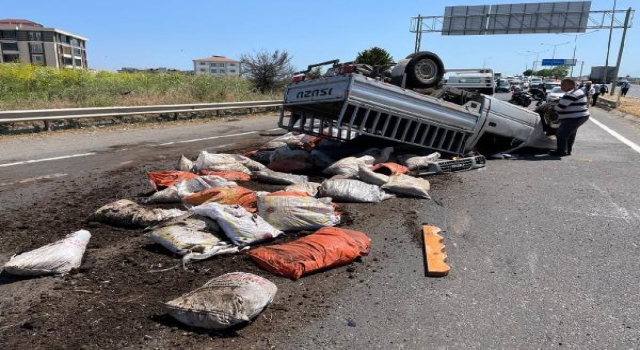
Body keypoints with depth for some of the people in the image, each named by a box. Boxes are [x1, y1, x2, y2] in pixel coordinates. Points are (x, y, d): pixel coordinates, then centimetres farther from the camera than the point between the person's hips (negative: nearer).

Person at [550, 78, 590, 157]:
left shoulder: (571, 94, -23)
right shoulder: (578, 91, 12)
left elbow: (560, 107, -24)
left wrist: (553, 109, -5)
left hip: (574, 118, -11)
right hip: (579, 117, 11)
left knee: (561, 134, -6)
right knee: (570, 135, 20)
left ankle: (560, 151, 2)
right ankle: (568, 151, 31)